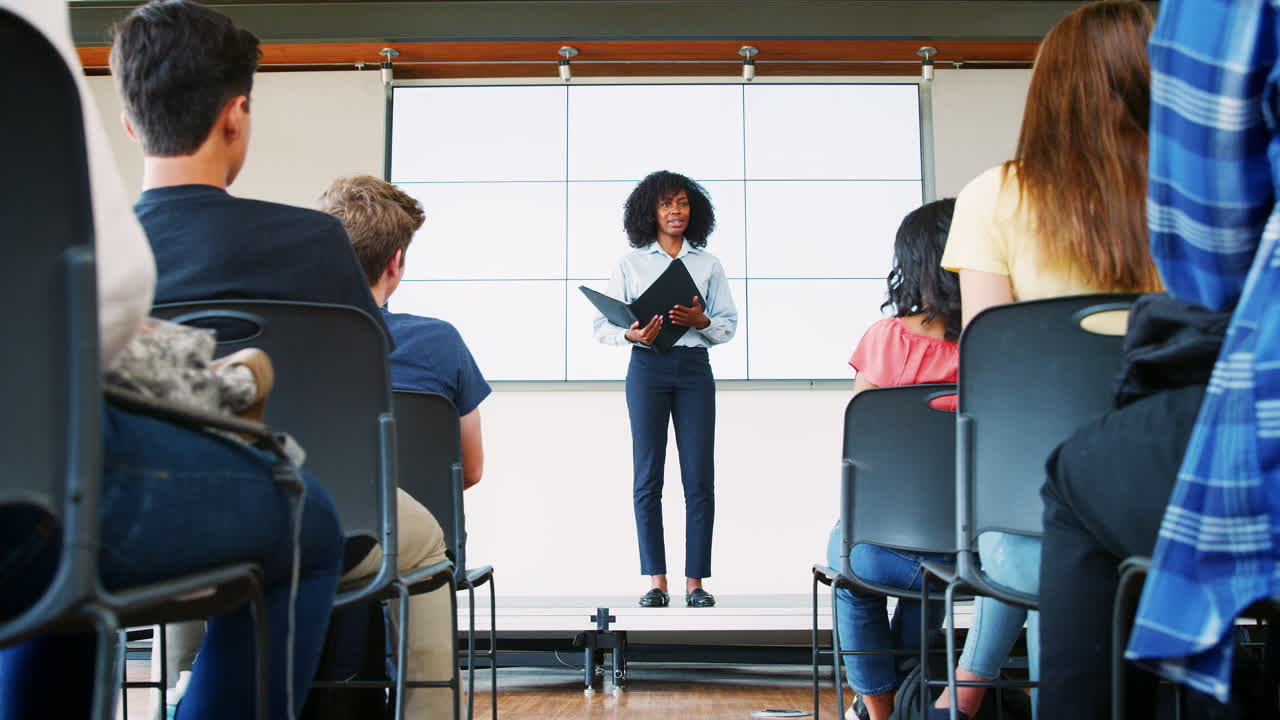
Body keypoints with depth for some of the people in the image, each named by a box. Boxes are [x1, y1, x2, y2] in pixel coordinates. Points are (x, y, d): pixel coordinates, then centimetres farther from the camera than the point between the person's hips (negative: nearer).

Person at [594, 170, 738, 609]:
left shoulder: (708, 265, 12)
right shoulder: (630, 265, 9)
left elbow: (729, 324, 9)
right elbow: (603, 325, 5)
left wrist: (701, 321, -11)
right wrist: (631, 335, -16)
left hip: (695, 367, 1)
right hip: (647, 368, -1)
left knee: (700, 479, -3)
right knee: (647, 478, -2)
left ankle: (695, 581, 3)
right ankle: (656, 581, 4)